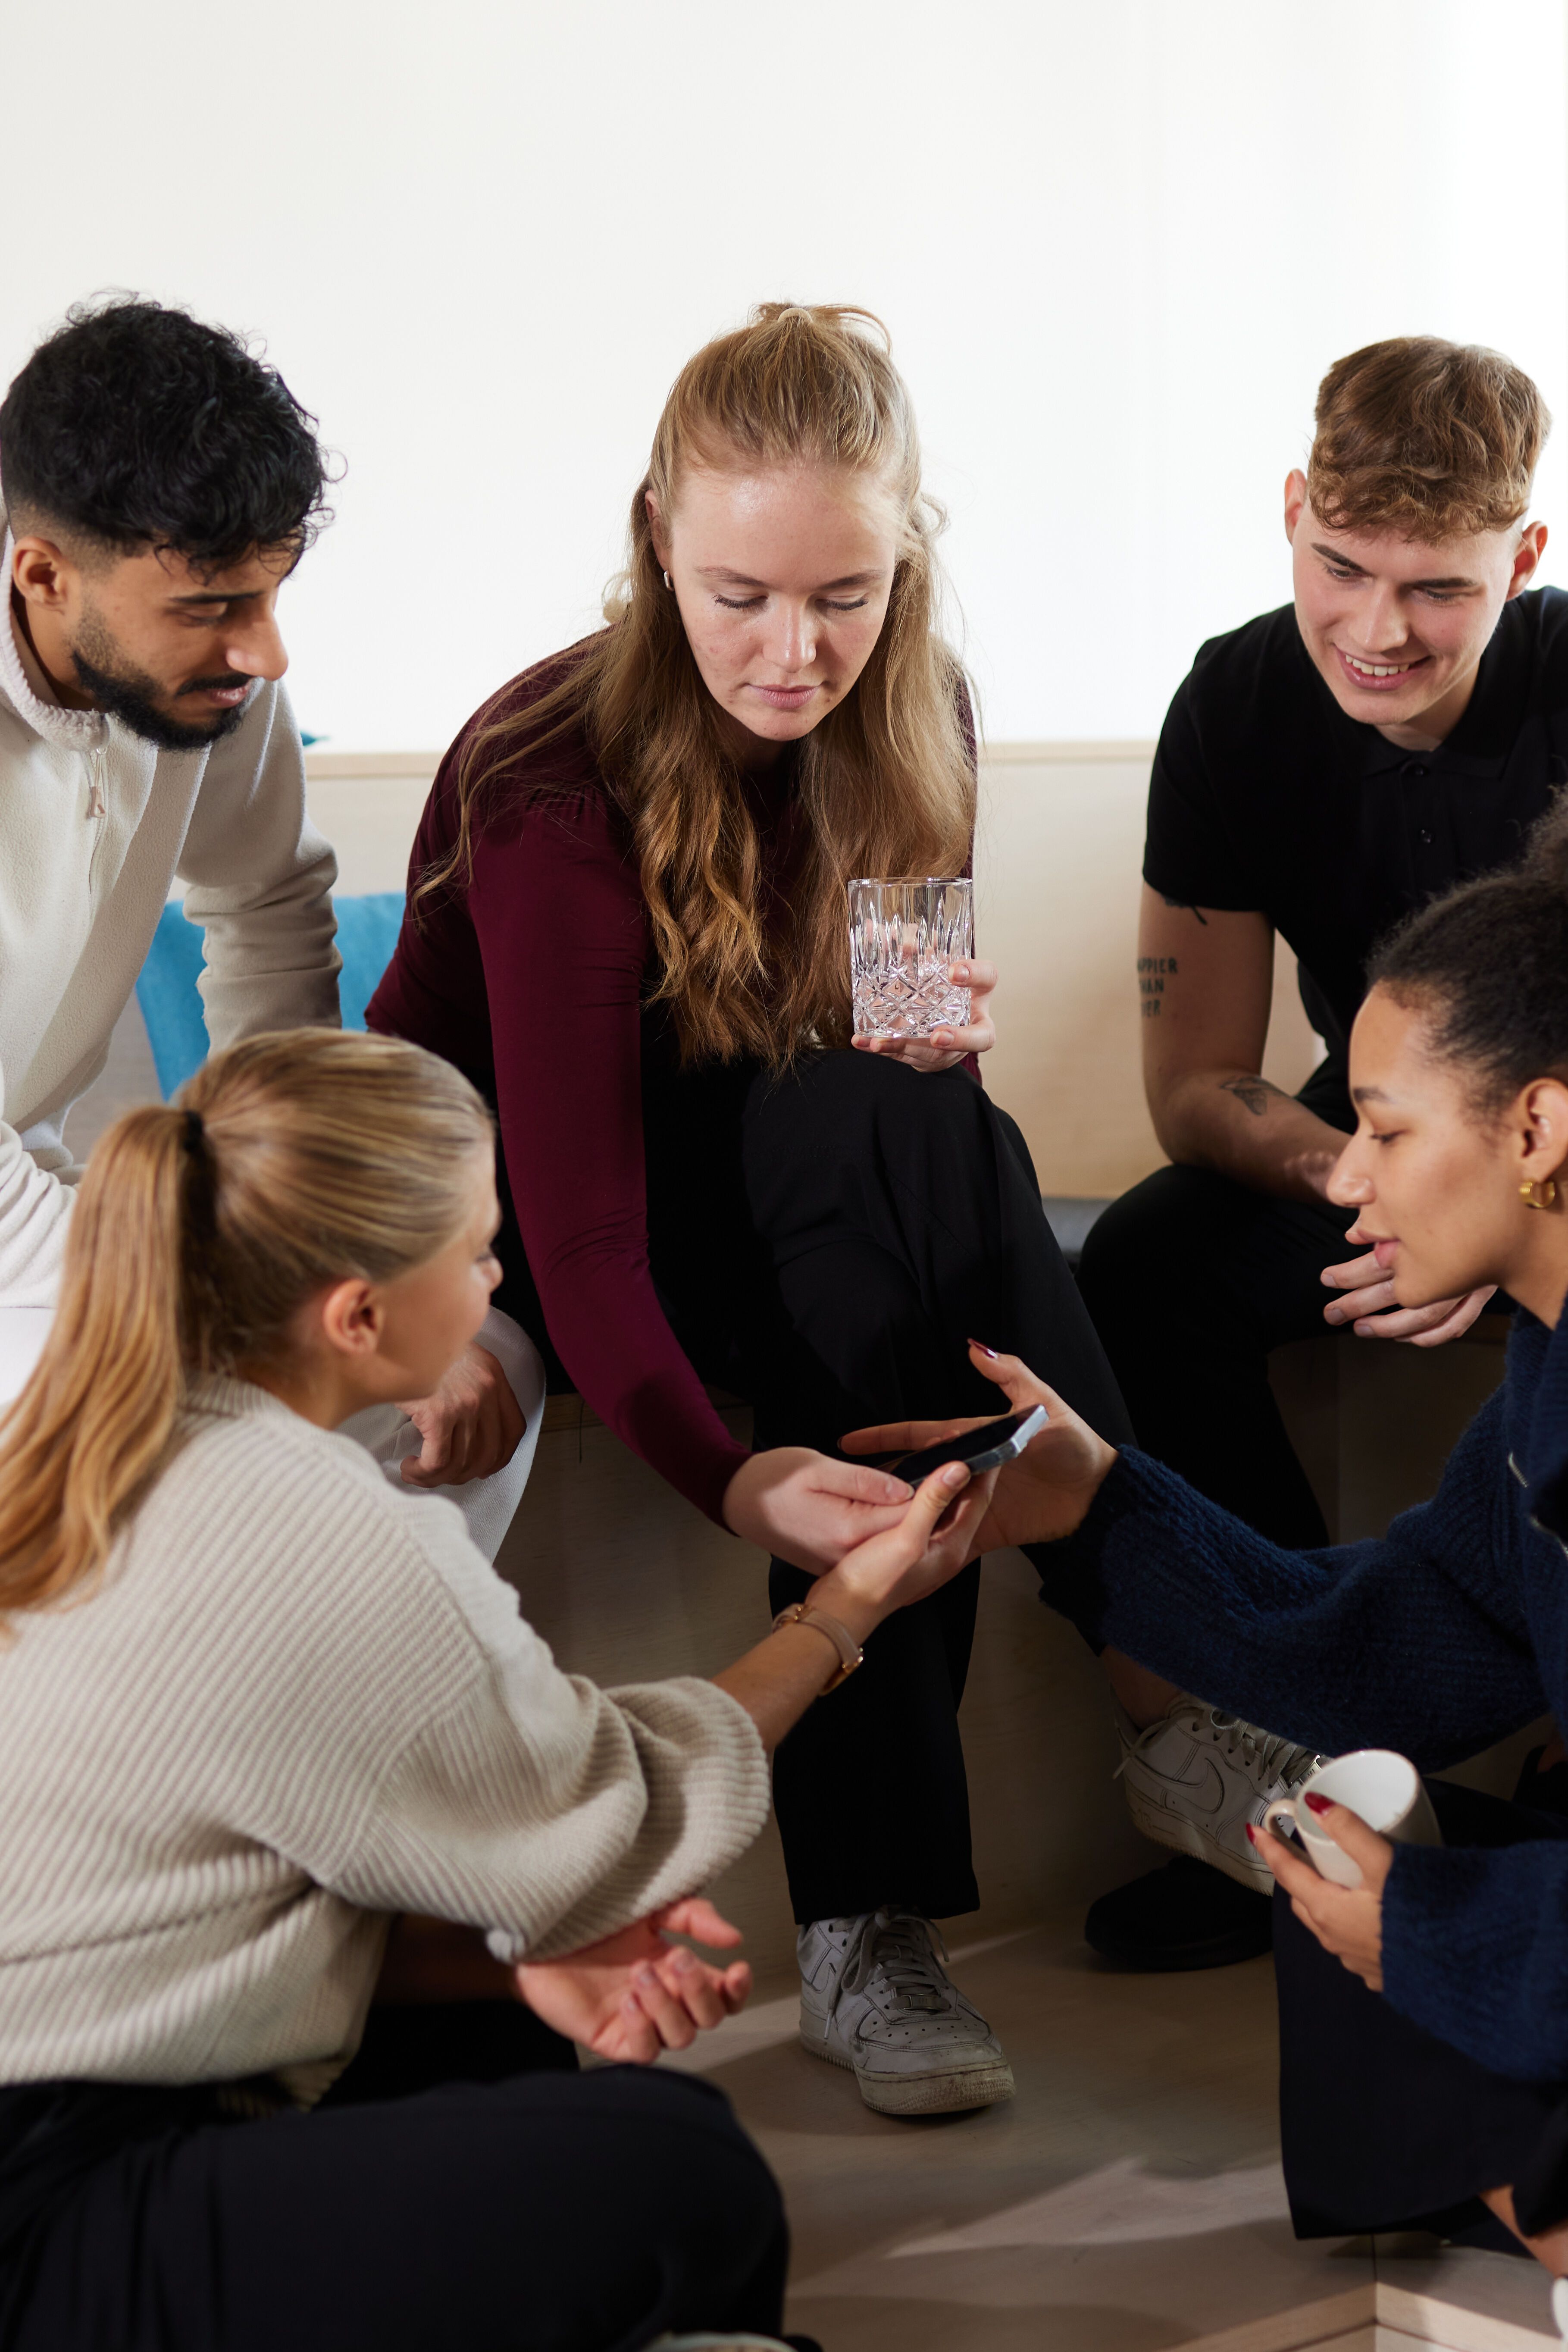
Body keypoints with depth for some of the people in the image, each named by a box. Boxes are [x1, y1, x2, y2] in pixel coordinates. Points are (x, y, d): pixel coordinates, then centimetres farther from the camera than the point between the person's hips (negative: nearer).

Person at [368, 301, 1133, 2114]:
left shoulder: (909, 727, -8)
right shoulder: (556, 784, -25)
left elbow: (908, 1050, 2)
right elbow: (579, 1220, -33)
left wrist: (944, 1030, -24)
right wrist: (727, 1478, -49)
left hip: (799, 1203, 5)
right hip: (490, 1204, -5)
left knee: (931, 1124, -29)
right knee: (881, 1135, -32)